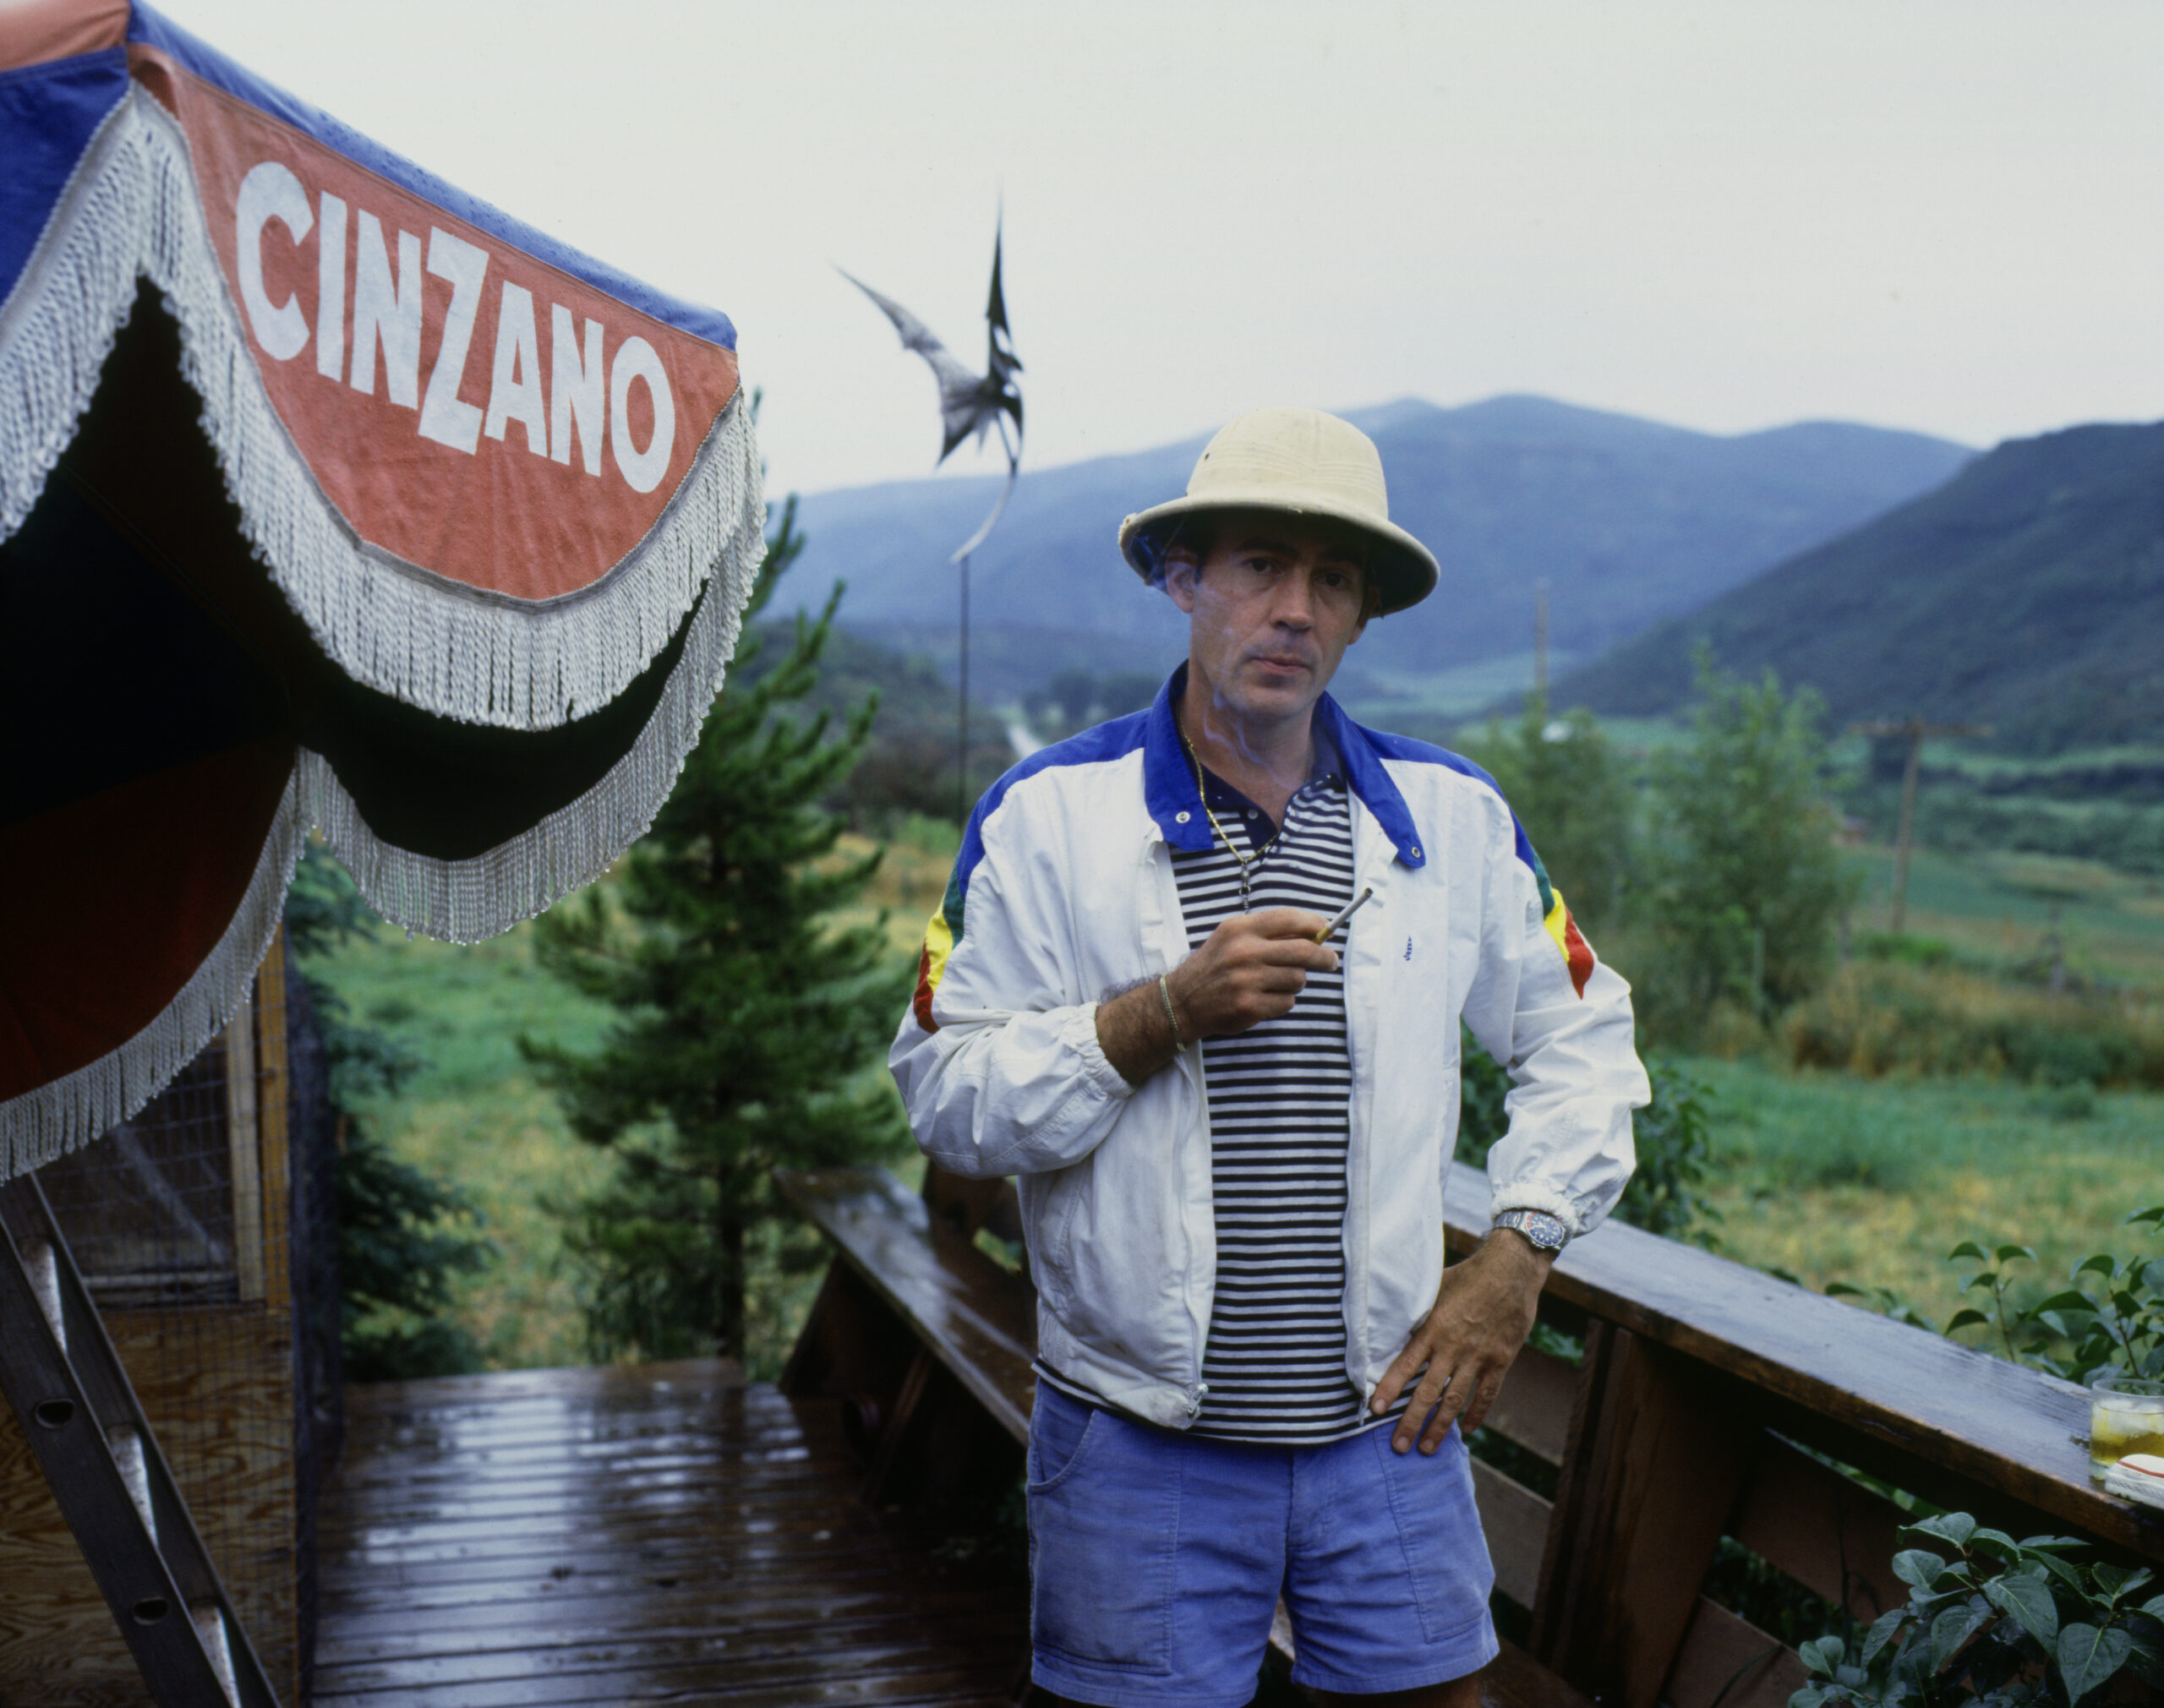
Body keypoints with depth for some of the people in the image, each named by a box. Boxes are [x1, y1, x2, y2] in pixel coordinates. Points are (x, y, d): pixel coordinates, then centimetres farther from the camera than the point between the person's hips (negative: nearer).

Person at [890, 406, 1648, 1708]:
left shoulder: (1454, 817, 4)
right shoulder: (1046, 819, -5)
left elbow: (1582, 1039, 13)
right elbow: (949, 1100, -8)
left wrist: (1515, 1260, 2)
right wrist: (1165, 1013, -20)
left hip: (1388, 1426, 3)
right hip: (1139, 1446, -2)